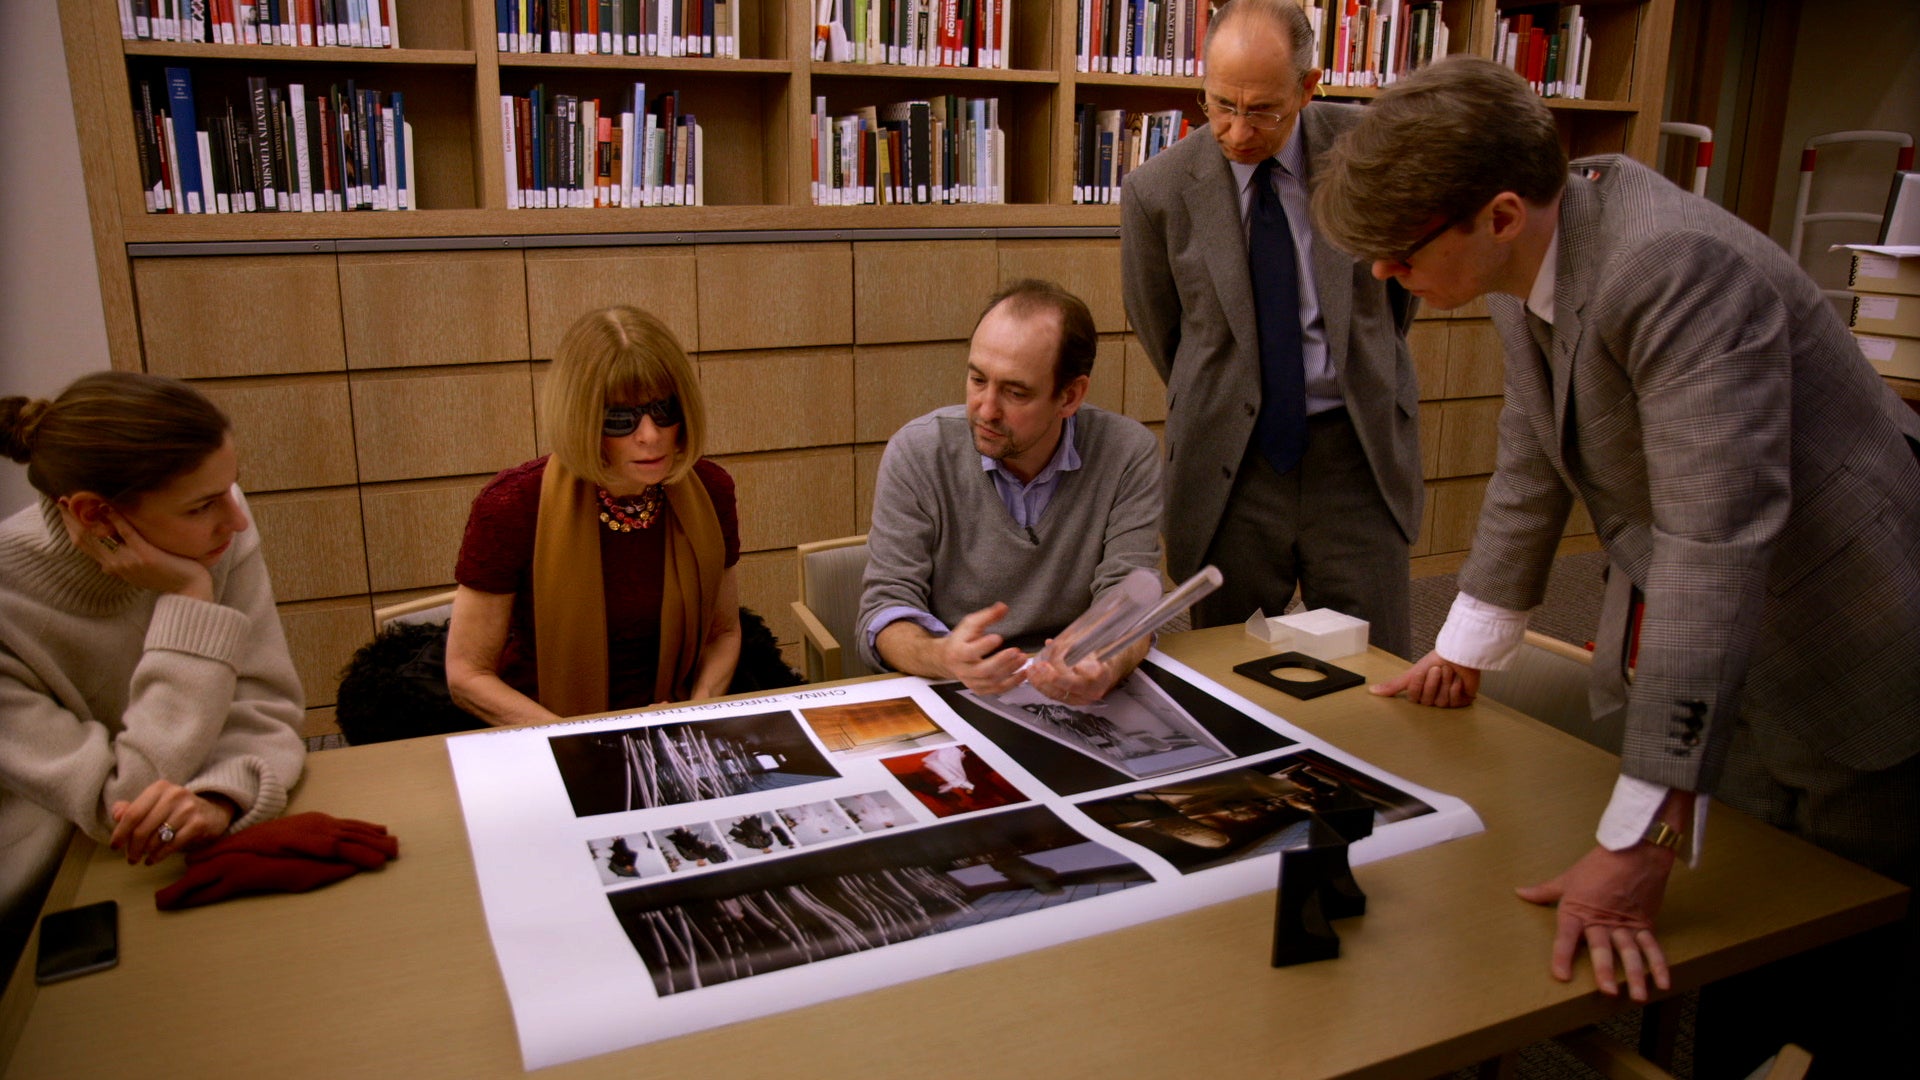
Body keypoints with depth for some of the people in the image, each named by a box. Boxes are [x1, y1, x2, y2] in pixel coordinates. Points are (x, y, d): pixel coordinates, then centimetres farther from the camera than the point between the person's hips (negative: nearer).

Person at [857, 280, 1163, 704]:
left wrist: (1109, 666, -35)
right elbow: (886, 606, -9)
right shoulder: (917, 452, -7)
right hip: (947, 700, -1)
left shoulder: (1129, 454, -8)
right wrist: (941, 656, -32)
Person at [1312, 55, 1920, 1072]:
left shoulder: (1676, 267, -30)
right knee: (1688, 995, 14)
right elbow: (1533, 466, 10)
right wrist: (1465, 649, 16)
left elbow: (1716, 538, -36)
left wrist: (1641, 834, -36)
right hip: (1673, 657, 7)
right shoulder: (1524, 268, -3)